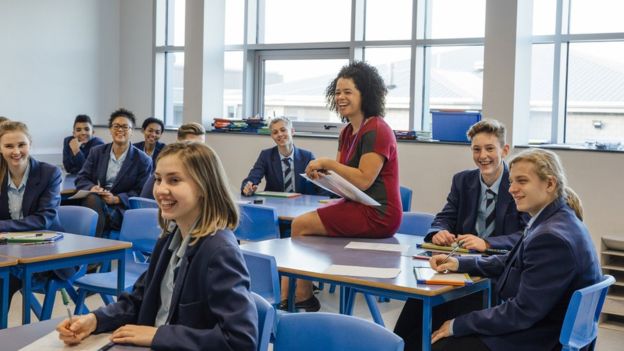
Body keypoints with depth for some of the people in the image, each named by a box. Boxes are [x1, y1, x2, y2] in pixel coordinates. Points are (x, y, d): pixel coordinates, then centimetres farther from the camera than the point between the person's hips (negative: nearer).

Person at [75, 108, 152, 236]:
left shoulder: (143, 160, 4)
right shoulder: (97, 152, 15)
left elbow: (140, 192, 0)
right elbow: (81, 178, 12)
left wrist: (116, 199, -16)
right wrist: (92, 188, -12)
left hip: (120, 208, -3)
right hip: (93, 201, 3)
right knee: (93, 198, -35)